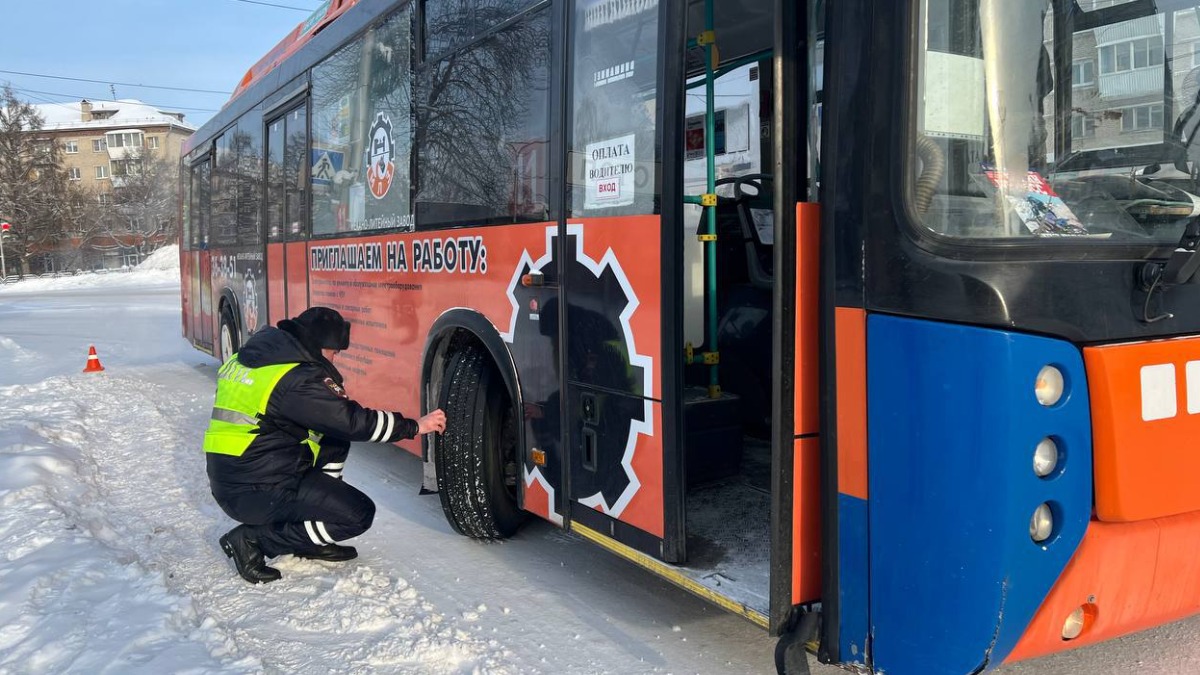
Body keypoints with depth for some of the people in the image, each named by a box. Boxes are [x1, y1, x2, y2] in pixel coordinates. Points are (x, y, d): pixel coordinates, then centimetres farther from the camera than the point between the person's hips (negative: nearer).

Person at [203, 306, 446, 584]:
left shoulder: (254, 353, 9)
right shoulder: (296, 378, -19)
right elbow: (353, 422, -19)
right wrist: (414, 426, -8)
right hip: (256, 492, -10)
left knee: (334, 438, 17)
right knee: (359, 514, -6)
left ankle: (311, 542, 17)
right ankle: (254, 539, -5)